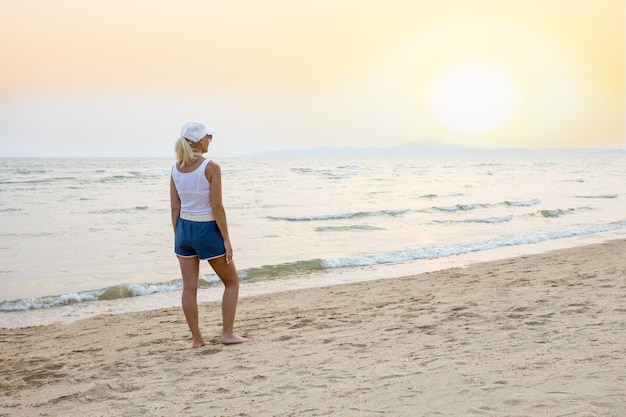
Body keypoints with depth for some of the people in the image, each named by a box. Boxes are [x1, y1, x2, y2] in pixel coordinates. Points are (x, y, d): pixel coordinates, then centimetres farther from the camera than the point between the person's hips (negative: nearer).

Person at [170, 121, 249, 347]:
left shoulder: (176, 168, 1)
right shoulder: (211, 167, -15)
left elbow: (175, 207, 4)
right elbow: (217, 207, -16)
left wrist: (178, 236, 13)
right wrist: (226, 240, -10)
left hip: (184, 228, 6)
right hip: (207, 229, -5)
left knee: (189, 287, 9)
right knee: (232, 281, 12)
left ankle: (197, 338, 16)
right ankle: (228, 334, 10)